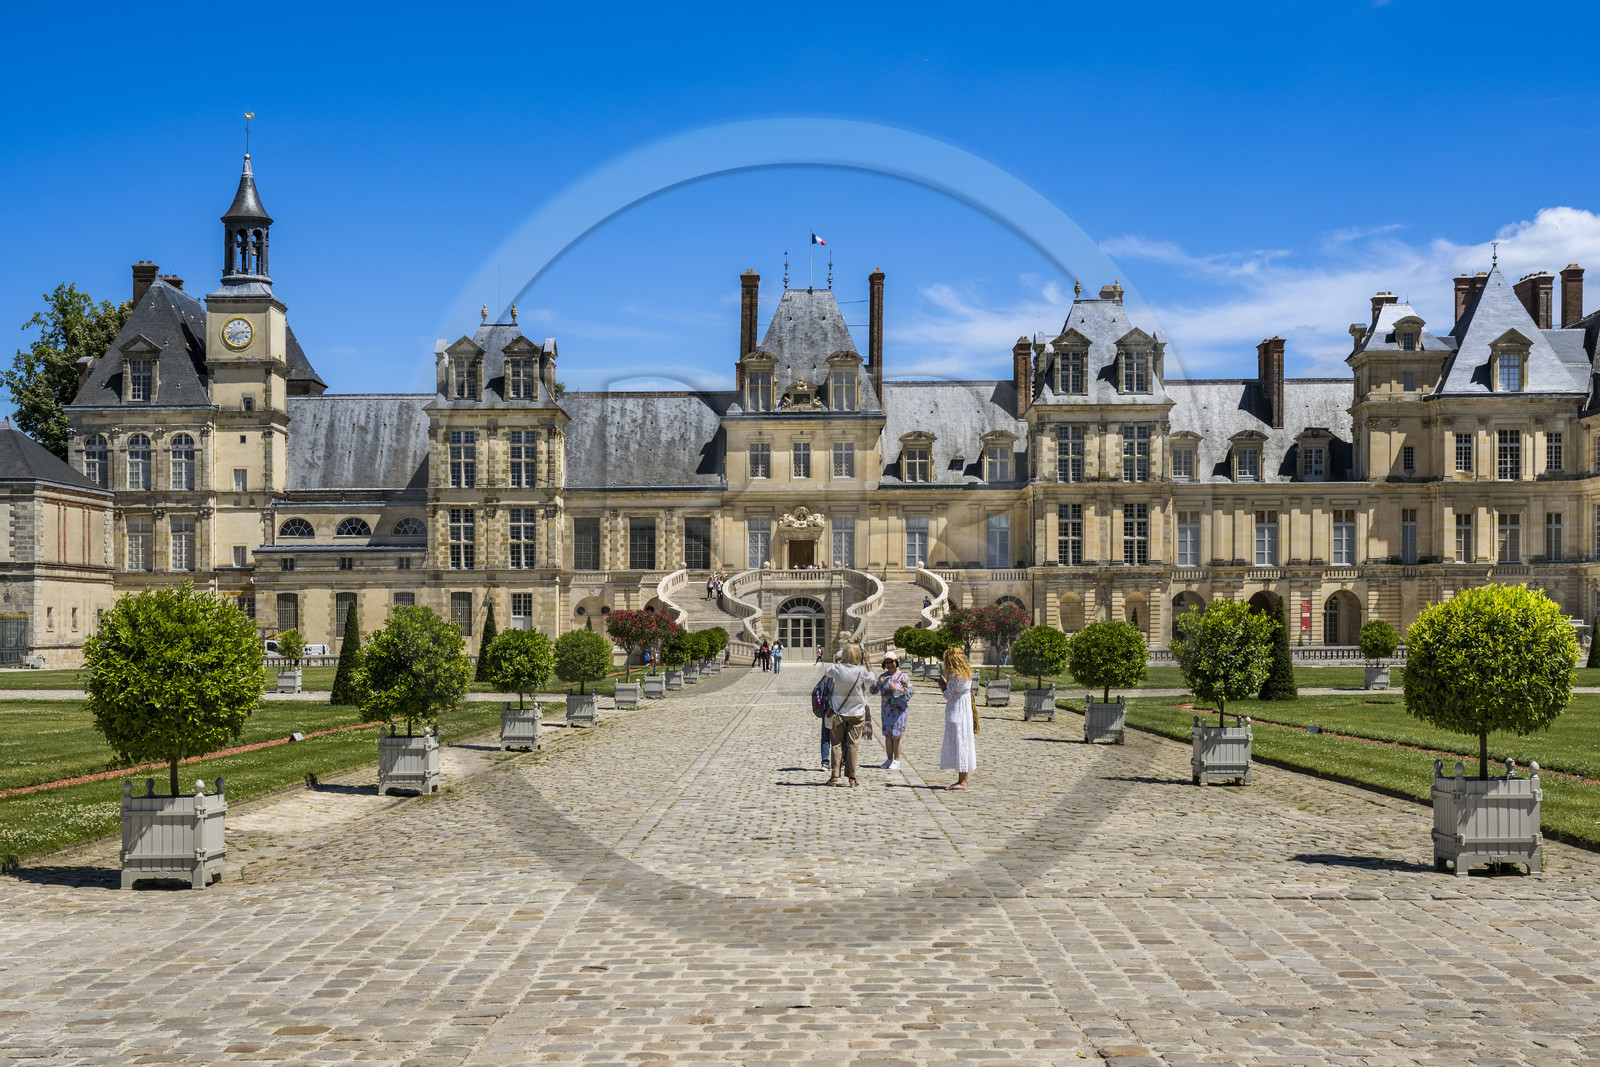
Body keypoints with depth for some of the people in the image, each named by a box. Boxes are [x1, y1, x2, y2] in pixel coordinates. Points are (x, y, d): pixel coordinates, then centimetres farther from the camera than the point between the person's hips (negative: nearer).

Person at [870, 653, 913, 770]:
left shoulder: (903, 676, -3)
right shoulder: (883, 676, 11)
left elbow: (909, 692, -8)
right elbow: (873, 690, 7)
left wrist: (896, 689, -21)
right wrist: (878, 683, -12)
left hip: (899, 709, -5)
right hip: (886, 709, 5)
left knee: (896, 736, -6)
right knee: (887, 735, 7)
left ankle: (896, 761, -1)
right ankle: (889, 760, 15)